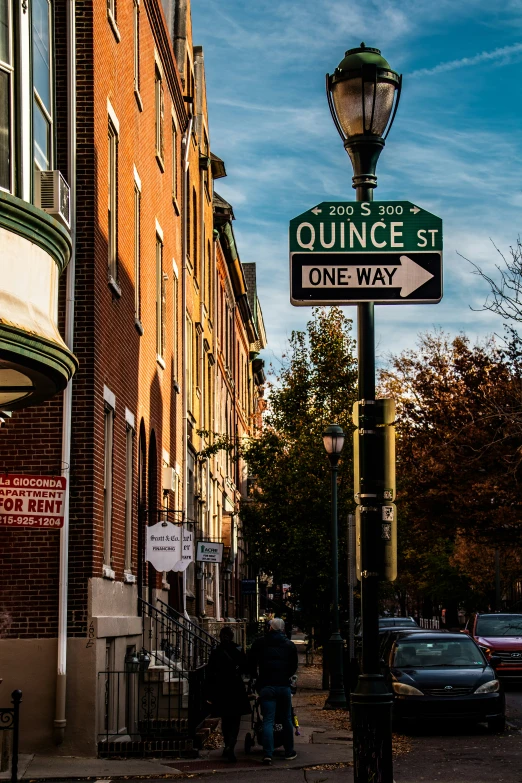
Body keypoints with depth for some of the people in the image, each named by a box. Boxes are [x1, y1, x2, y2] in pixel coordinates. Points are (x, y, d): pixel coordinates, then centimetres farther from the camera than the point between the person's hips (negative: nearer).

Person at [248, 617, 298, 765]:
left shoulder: (259, 643, 3)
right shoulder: (290, 645, 6)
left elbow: (251, 662, 7)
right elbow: (294, 667, 12)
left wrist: (255, 677, 23)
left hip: (266, 686, -1)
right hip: (284, 686, 1)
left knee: (268, 720, -3)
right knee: (286, 719, 13)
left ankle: (268, 753, -13)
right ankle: (289, 751, 20)